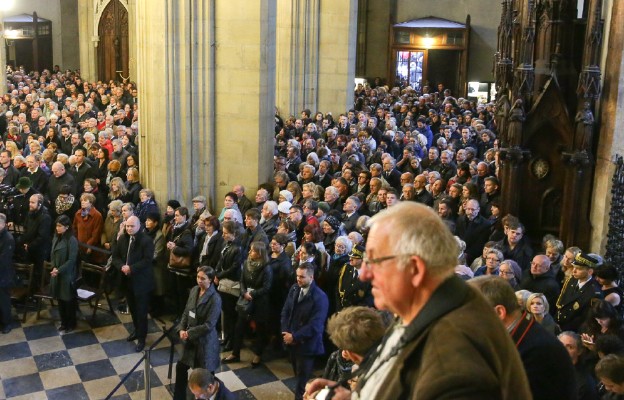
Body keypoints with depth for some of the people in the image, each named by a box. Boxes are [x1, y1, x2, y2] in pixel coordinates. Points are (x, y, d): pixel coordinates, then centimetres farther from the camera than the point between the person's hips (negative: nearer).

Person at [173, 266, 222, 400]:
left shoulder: (215, 299, -23)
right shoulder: (194, 290, -1)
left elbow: (209, 325, -22)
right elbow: (186, 312, 7)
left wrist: (189, 333, -16)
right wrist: (181, 329, -7)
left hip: (205, 341, -7)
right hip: (190, 339, 7)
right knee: (181, 367, 18)